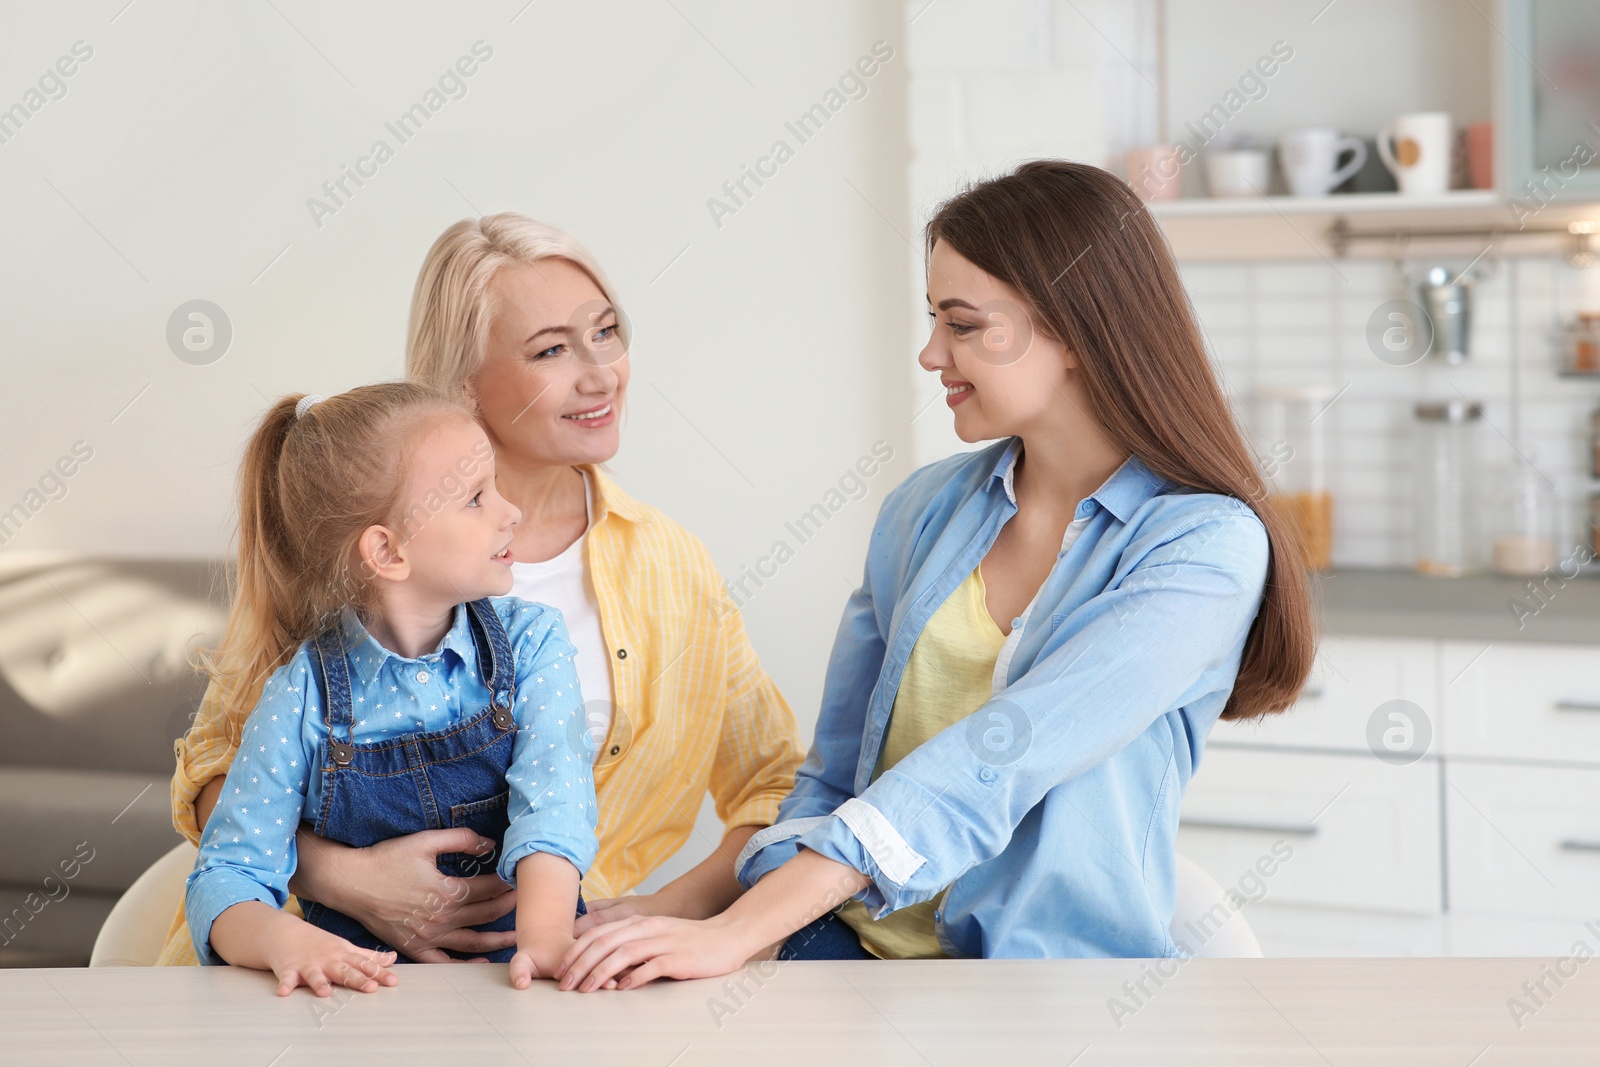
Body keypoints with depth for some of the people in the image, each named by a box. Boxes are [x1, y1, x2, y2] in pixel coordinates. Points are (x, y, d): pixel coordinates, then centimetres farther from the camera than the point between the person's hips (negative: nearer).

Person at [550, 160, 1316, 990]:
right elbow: (832, 773, 13)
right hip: (855, 962, 4)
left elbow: (997, 763, -21)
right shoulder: (928, 509, 11)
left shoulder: (1209, 545, -9)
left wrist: (736, 933, -28)